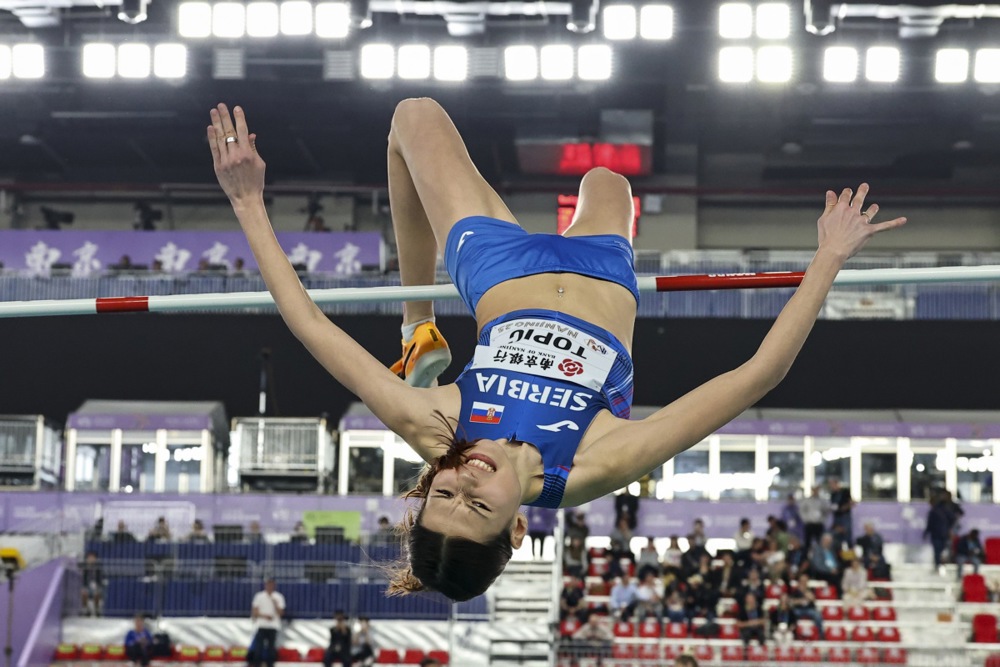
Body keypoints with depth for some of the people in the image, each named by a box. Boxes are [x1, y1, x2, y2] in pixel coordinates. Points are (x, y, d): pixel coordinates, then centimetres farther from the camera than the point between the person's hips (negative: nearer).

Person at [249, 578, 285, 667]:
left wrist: (275, 603, -16)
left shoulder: (279, 597, 6)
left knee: (271, 647, 0)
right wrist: (264, 616, -12)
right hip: (261, 626, -1)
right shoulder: (259, 596, 5)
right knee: (258, 647, -6)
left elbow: (280, 613, -1)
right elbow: (254, 612, 3)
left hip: (273, 627, 1)